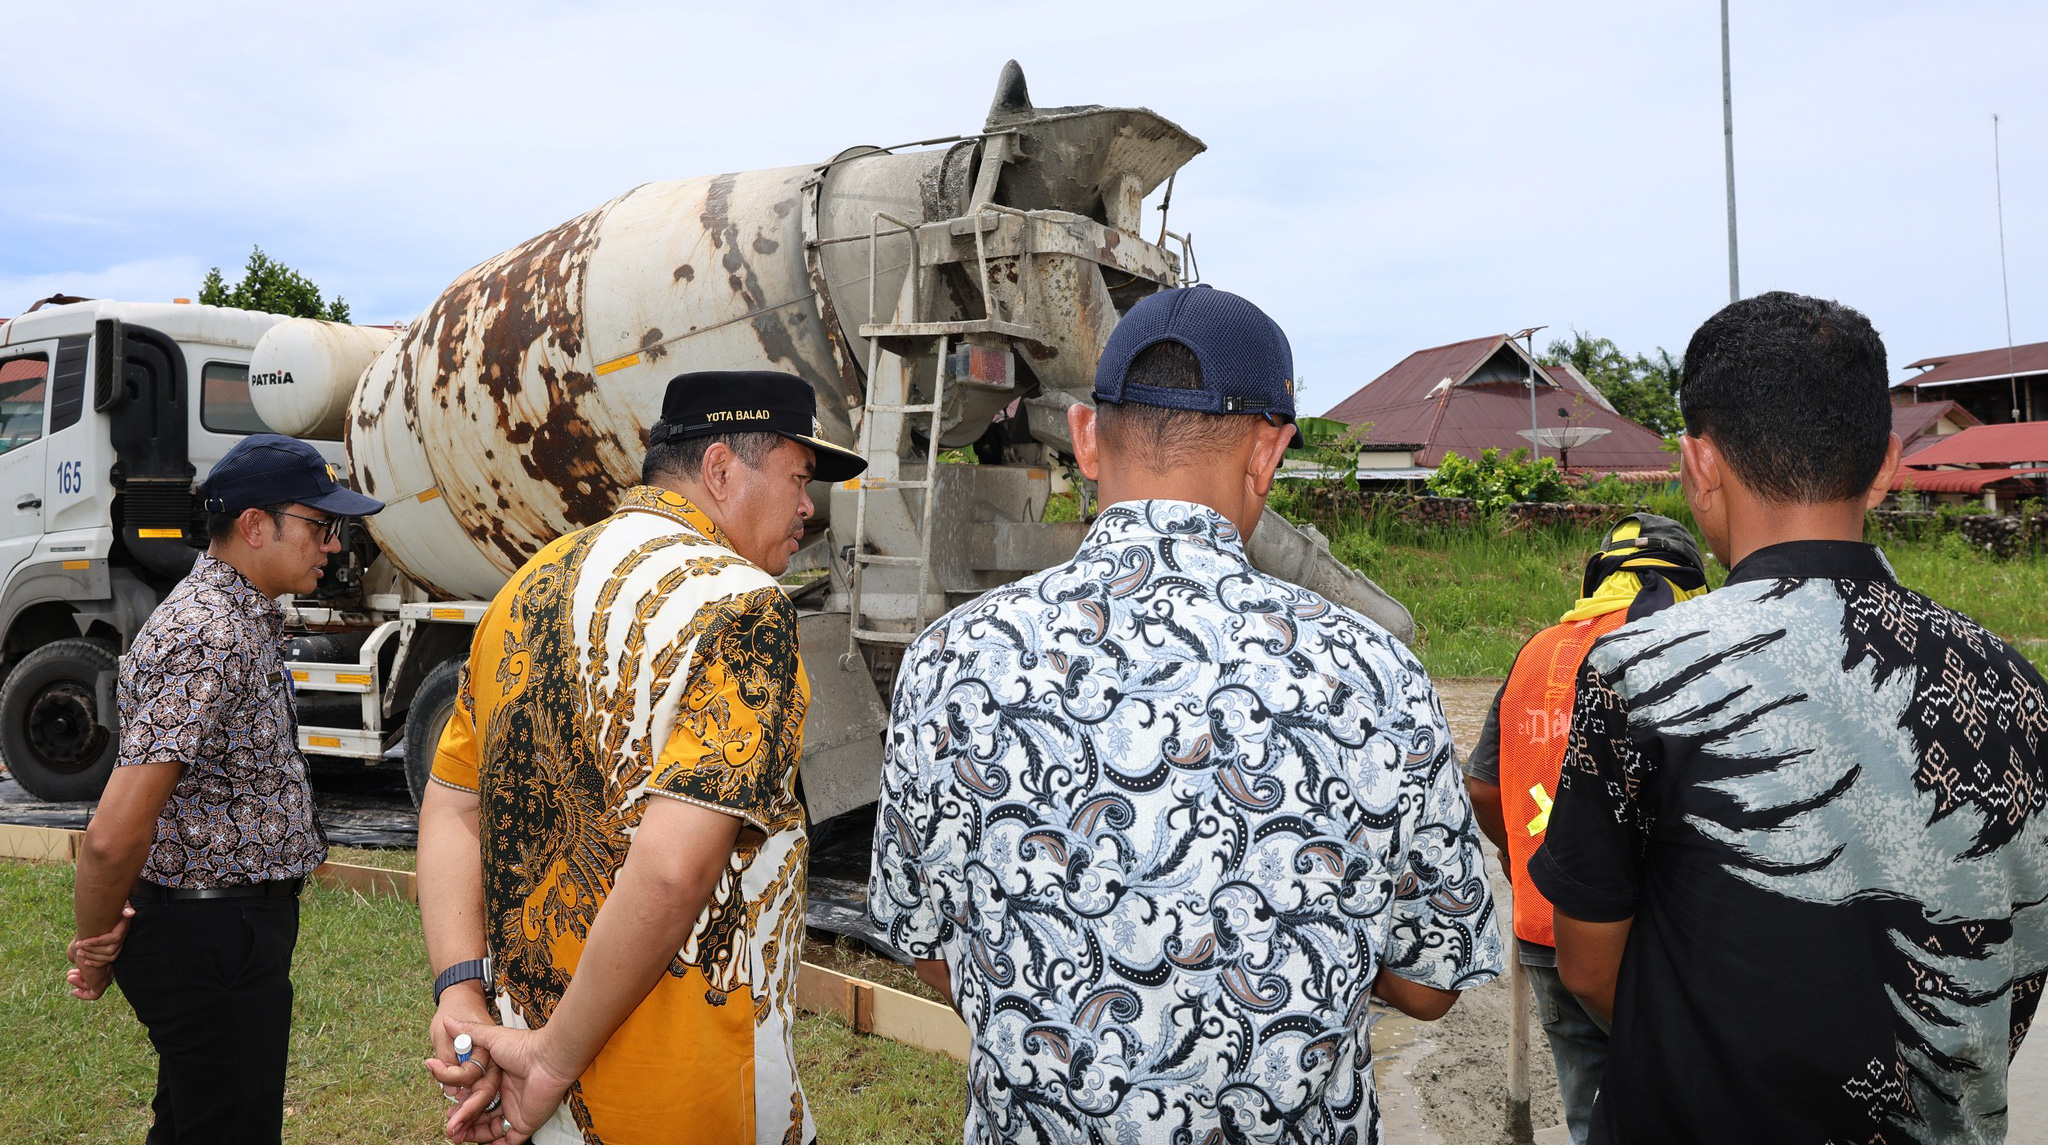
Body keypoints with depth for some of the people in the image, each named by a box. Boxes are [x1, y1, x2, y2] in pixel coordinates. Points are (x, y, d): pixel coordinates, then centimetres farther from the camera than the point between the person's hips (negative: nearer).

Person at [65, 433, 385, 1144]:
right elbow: (114, 836, -27)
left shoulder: (247, 617, 10)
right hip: (212, 940, -10)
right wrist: (94, 948, -10)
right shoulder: (211, 639, -24)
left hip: (238, 925, 10)